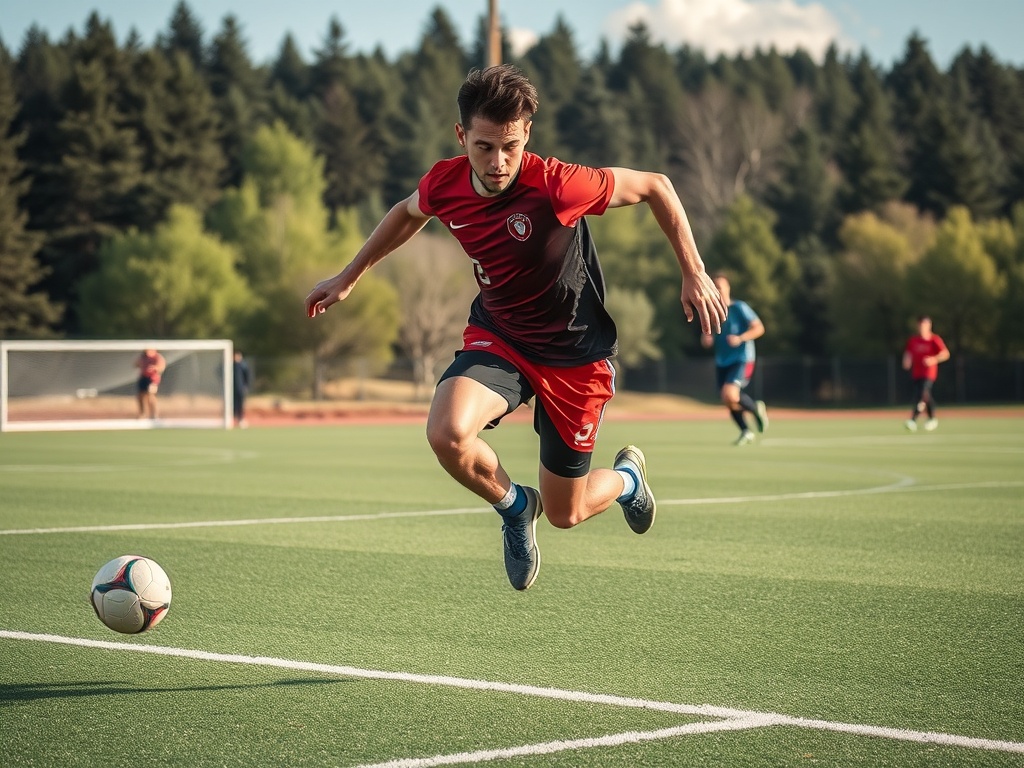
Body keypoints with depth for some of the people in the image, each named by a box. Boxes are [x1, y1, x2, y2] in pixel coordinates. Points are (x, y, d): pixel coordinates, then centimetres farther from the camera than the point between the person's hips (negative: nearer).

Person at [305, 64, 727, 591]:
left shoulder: (557, 186, -28)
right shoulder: (443, 185, -14)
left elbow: (654, 185, -13)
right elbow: (407, 214, 12)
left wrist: (694, 275, -12)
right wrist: (347, 279, 19)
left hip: (575, 357, -3)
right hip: (497, 337, 3)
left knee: (565, 514, 8)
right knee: (447, 433, -31)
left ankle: (627, 476, 47)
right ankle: (514, 505, 4)